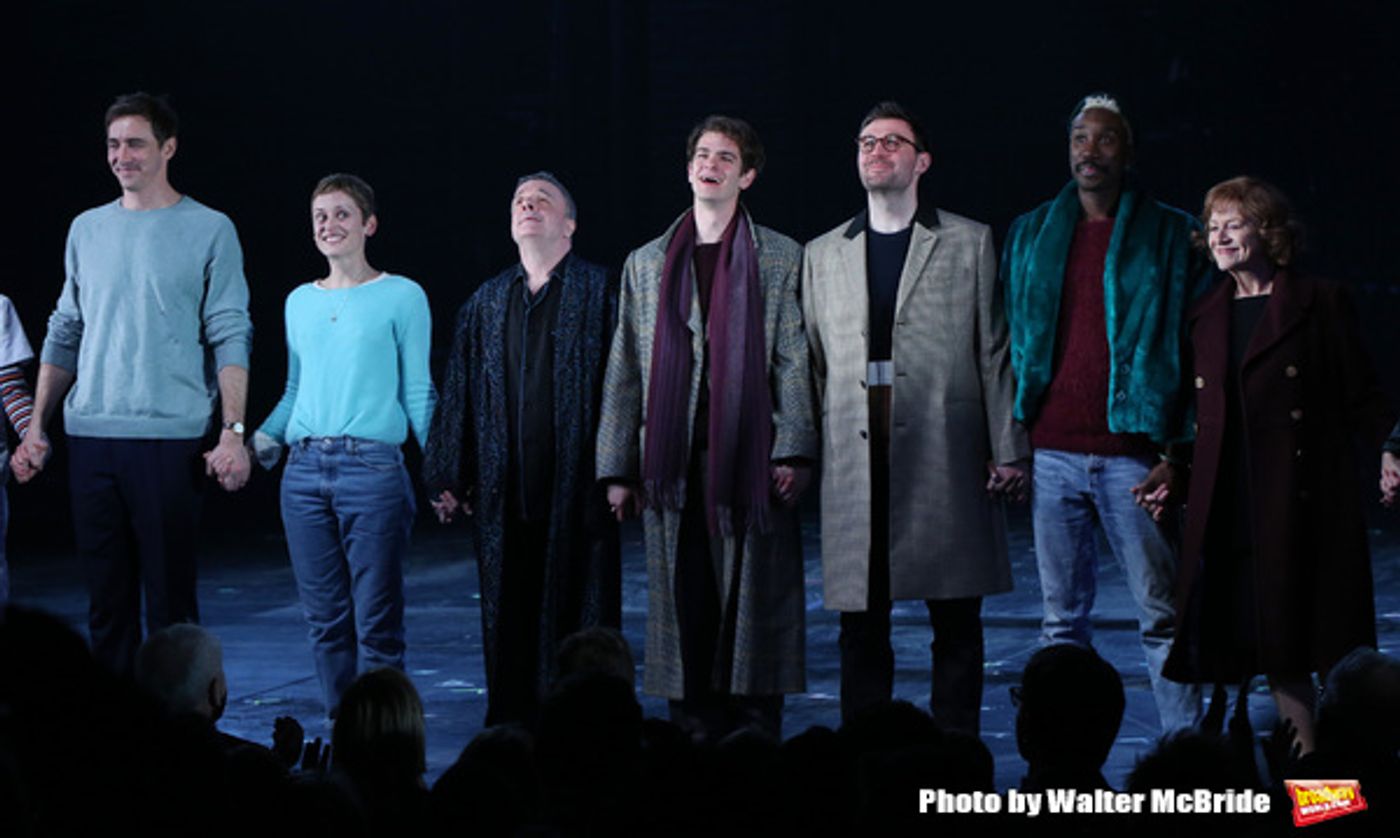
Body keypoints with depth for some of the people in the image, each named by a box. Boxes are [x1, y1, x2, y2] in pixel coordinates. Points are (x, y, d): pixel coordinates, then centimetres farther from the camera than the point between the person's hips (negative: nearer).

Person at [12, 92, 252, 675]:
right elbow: (64, 335, 17)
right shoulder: (87, 229, 14)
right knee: (107, 597, 6)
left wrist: (233, 431, -11)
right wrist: (36, 427, 12)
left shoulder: (209, 230, 1)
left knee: (169, 596, -3)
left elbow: (230, 340, -3)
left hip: (169, 436, -4)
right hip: (90, 436, 4)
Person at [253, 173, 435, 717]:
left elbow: (418, 394, 2)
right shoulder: (300, 302, 15)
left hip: (373, 468, -5)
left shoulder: (402, 297, 2)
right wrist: (262, 438, 5)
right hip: (304, 470, 5)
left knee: (376, 625, -5)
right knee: (325, 621, 7)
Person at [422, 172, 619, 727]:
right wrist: (449, 478, 10)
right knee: (508, 616, 5)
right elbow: (460, 393, 15)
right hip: (504, 490, 4)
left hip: (578, 488, -4)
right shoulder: (486, 303, 16)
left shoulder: (600, 294, 2)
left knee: (580, 614, -2)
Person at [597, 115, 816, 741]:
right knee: (684, 612, 2)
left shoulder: (780, 259, 5)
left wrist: (793, 452, -10)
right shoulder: (646, 264, 14)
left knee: (754, 612, -2)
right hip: (673, 468, 3)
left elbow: (795, 363, 0)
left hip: (750, 463, -2)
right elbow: (624, 373, 13)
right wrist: (617, 468, 8)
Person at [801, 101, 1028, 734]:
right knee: (860, 627, 3)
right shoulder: (822, 255, 17)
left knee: (955, 623, 1)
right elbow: (811, 365, 15)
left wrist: (1008, 450, -2)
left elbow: (995, 354, 5)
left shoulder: (969, 243, 9)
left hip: (945, 461, -2)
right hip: (855, 463, 2)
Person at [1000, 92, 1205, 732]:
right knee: (1062, 619, 6)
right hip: (1052, 455, 3)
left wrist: (1181, 451, -9)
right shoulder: (1030, 236, 13)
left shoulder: (1170, 236, 4)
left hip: (1134, 455, -3)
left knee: (1163, 616, -4)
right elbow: (1010, 343, 15)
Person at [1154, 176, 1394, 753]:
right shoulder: (1206, 317, 16)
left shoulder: (1321, 303, 2)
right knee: (1279, 659, 4)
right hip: (1230, 509, 5)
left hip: (1304, 505, -4)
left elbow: (1361, 400, -1)